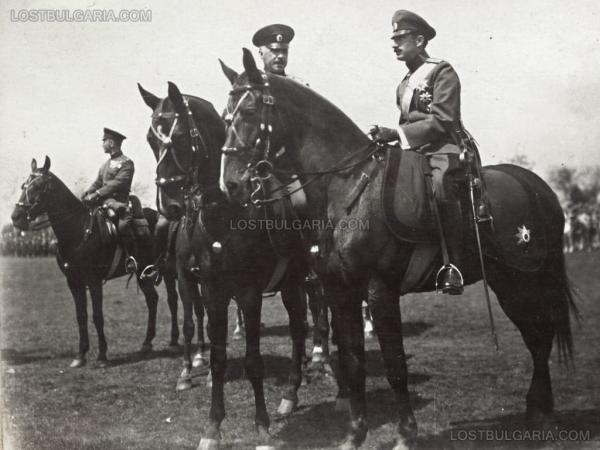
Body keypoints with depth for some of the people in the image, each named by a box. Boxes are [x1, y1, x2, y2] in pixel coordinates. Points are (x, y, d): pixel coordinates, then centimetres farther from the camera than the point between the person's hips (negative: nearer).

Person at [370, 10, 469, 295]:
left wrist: (397, 134, -18)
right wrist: (387, 136, 10)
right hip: (413, 153, 9)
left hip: (443, 151, -9)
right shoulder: (404, 85, 23)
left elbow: (442, 120, -14)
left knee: (440, 186, -36)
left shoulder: (442, 72, -1)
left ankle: (454, 264, -32)